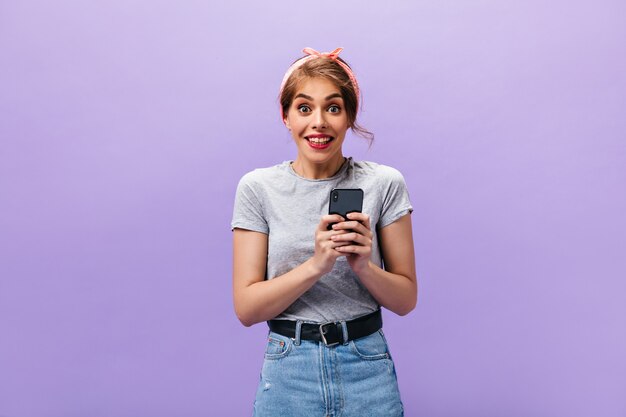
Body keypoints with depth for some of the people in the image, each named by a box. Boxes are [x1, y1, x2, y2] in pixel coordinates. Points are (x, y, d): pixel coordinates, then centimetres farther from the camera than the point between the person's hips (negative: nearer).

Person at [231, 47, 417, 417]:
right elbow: (246, 308, -8)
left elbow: (407, 299, 0)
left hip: (367, 369, 0)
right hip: (289, 373, 0)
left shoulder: (384, 184, -5)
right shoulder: (258, 188, -5)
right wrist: (316, 265, -21)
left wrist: (363, 266, -19)